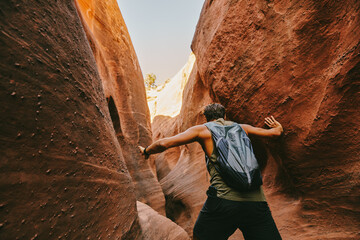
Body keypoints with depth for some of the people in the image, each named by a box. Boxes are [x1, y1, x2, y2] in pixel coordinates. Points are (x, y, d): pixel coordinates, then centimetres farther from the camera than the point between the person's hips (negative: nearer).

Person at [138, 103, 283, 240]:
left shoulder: (202, 130, 10)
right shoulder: (241, 128, 21)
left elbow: (163, 144, 2)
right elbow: (275, 132, 32)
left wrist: (146, 151, 22)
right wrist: (278, 128, 56)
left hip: (224, 199, -2)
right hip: (256, 201, 3)